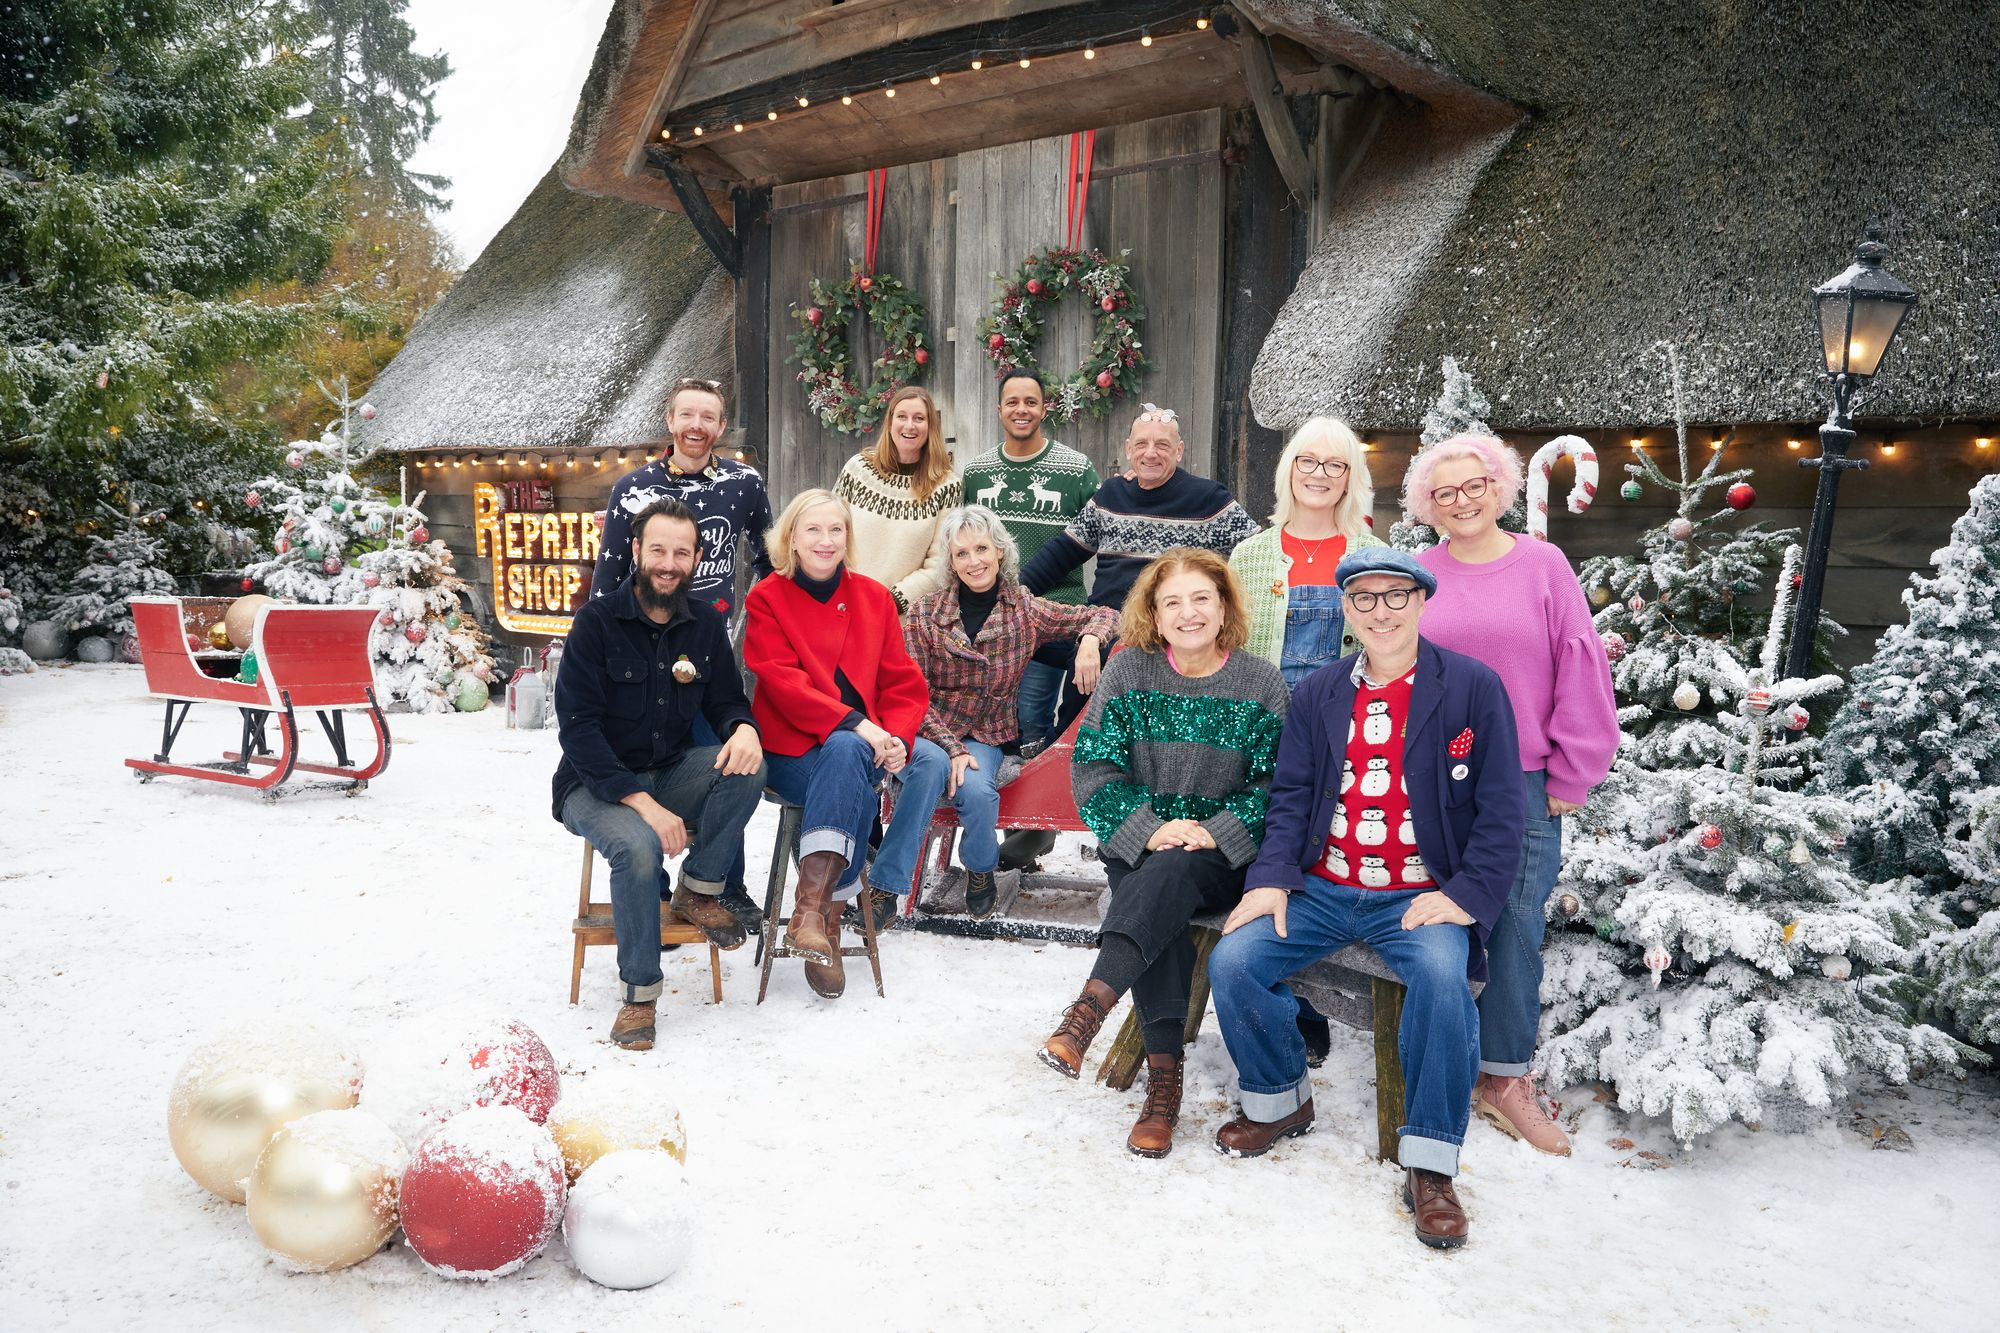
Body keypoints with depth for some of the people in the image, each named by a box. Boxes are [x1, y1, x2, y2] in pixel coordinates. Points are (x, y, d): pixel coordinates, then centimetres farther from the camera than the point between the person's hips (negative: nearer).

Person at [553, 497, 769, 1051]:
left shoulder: (706, 625, 2)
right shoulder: (597, 621, -12)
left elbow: (727, 701, 8)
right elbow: (578, 728, -17)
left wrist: (744, 727, -21)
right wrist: (643, 803, -27)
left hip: (672, 774, 4)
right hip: (596, 783, -4)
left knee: (746, 765, -25)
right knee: (638, 847, -35)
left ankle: (699, 890, -7)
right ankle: (639, 992, -15)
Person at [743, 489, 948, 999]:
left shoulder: (872, 596, 11)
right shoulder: (767, 599, 1)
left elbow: (902, 681, 7)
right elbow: (782, 682, -13)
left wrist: (897, 736, -15)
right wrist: (852, 724, -27)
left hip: (867, 744, 5)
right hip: (794, 749, -4)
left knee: (933, 761, -24)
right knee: (846, 752, -36)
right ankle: (817, 906, -37)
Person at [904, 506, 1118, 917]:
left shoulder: (1025, 610, 1)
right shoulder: (924, 615, -3)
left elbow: (1102, 615, 8)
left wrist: (1090, 640, -16)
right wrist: (952, 748, -18)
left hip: (988, 736, 1)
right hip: (932, 732, -1)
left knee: (979, 788, -30)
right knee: (976, 790, -32)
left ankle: (979, 868, 3)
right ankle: (982, 866, 0)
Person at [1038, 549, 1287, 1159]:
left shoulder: (1262, 683, 1)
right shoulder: (1128, 670, 2)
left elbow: (1279, 783, -2)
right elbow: (1093, 767, -1)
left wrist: (1215, 832, -17)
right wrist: (1148, 829, -16)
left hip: (1223, 855, -1)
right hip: (1139, 845, 1)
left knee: (1171, 876, -35)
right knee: (1157, 905, -32)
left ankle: (1089, 1007, -47)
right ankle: (1164, 1074, -32)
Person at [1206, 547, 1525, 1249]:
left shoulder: (1474, 686, -1)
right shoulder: (1316, 693, 10)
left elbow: (1501, 806, -4)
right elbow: (1291, 795, 9)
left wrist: (1467, 894, -14)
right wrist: (1271, 877, -5)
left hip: (1421, 895, -3)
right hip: (1322, 888, 4)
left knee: (1441, 976, -33)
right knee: (1231, 961, -16)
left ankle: (1429, 1162, -14)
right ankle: (1279, 1099, 12)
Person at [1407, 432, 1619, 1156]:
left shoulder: (1543, 565, 2)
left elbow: (1580, 672, 1)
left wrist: (1571, 775, -2)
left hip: (1523, 784, -1)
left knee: (1516, 925, -1)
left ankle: (1506, 1078, 11)